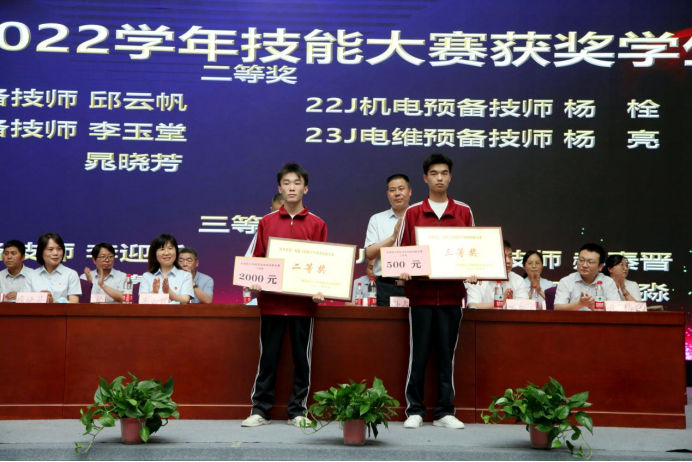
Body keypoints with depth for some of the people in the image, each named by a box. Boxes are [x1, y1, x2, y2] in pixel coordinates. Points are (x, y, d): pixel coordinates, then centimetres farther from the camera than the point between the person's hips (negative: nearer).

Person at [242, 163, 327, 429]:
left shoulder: (317, 225, 5)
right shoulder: (266, 223, 7)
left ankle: (298, 411, 16)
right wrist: (254, 284, -8)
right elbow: (257, 260, 8)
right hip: (271, 302, 0)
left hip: (303, 304, 0)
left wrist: (320, 291, -9)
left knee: (302, 357, 6)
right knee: (268, 357, 5)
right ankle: (261, 410, 13)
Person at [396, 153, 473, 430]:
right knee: (418, 354, 2)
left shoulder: (464, 213, 8)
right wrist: (403, 270, -12)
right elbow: (401, 251, 6)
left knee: (447, 355, 6)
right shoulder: (413, 213, 5)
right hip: (421, 293, -1)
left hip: (452, 294, 1)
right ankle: (414, 410, 11)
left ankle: (445, 412, 13)